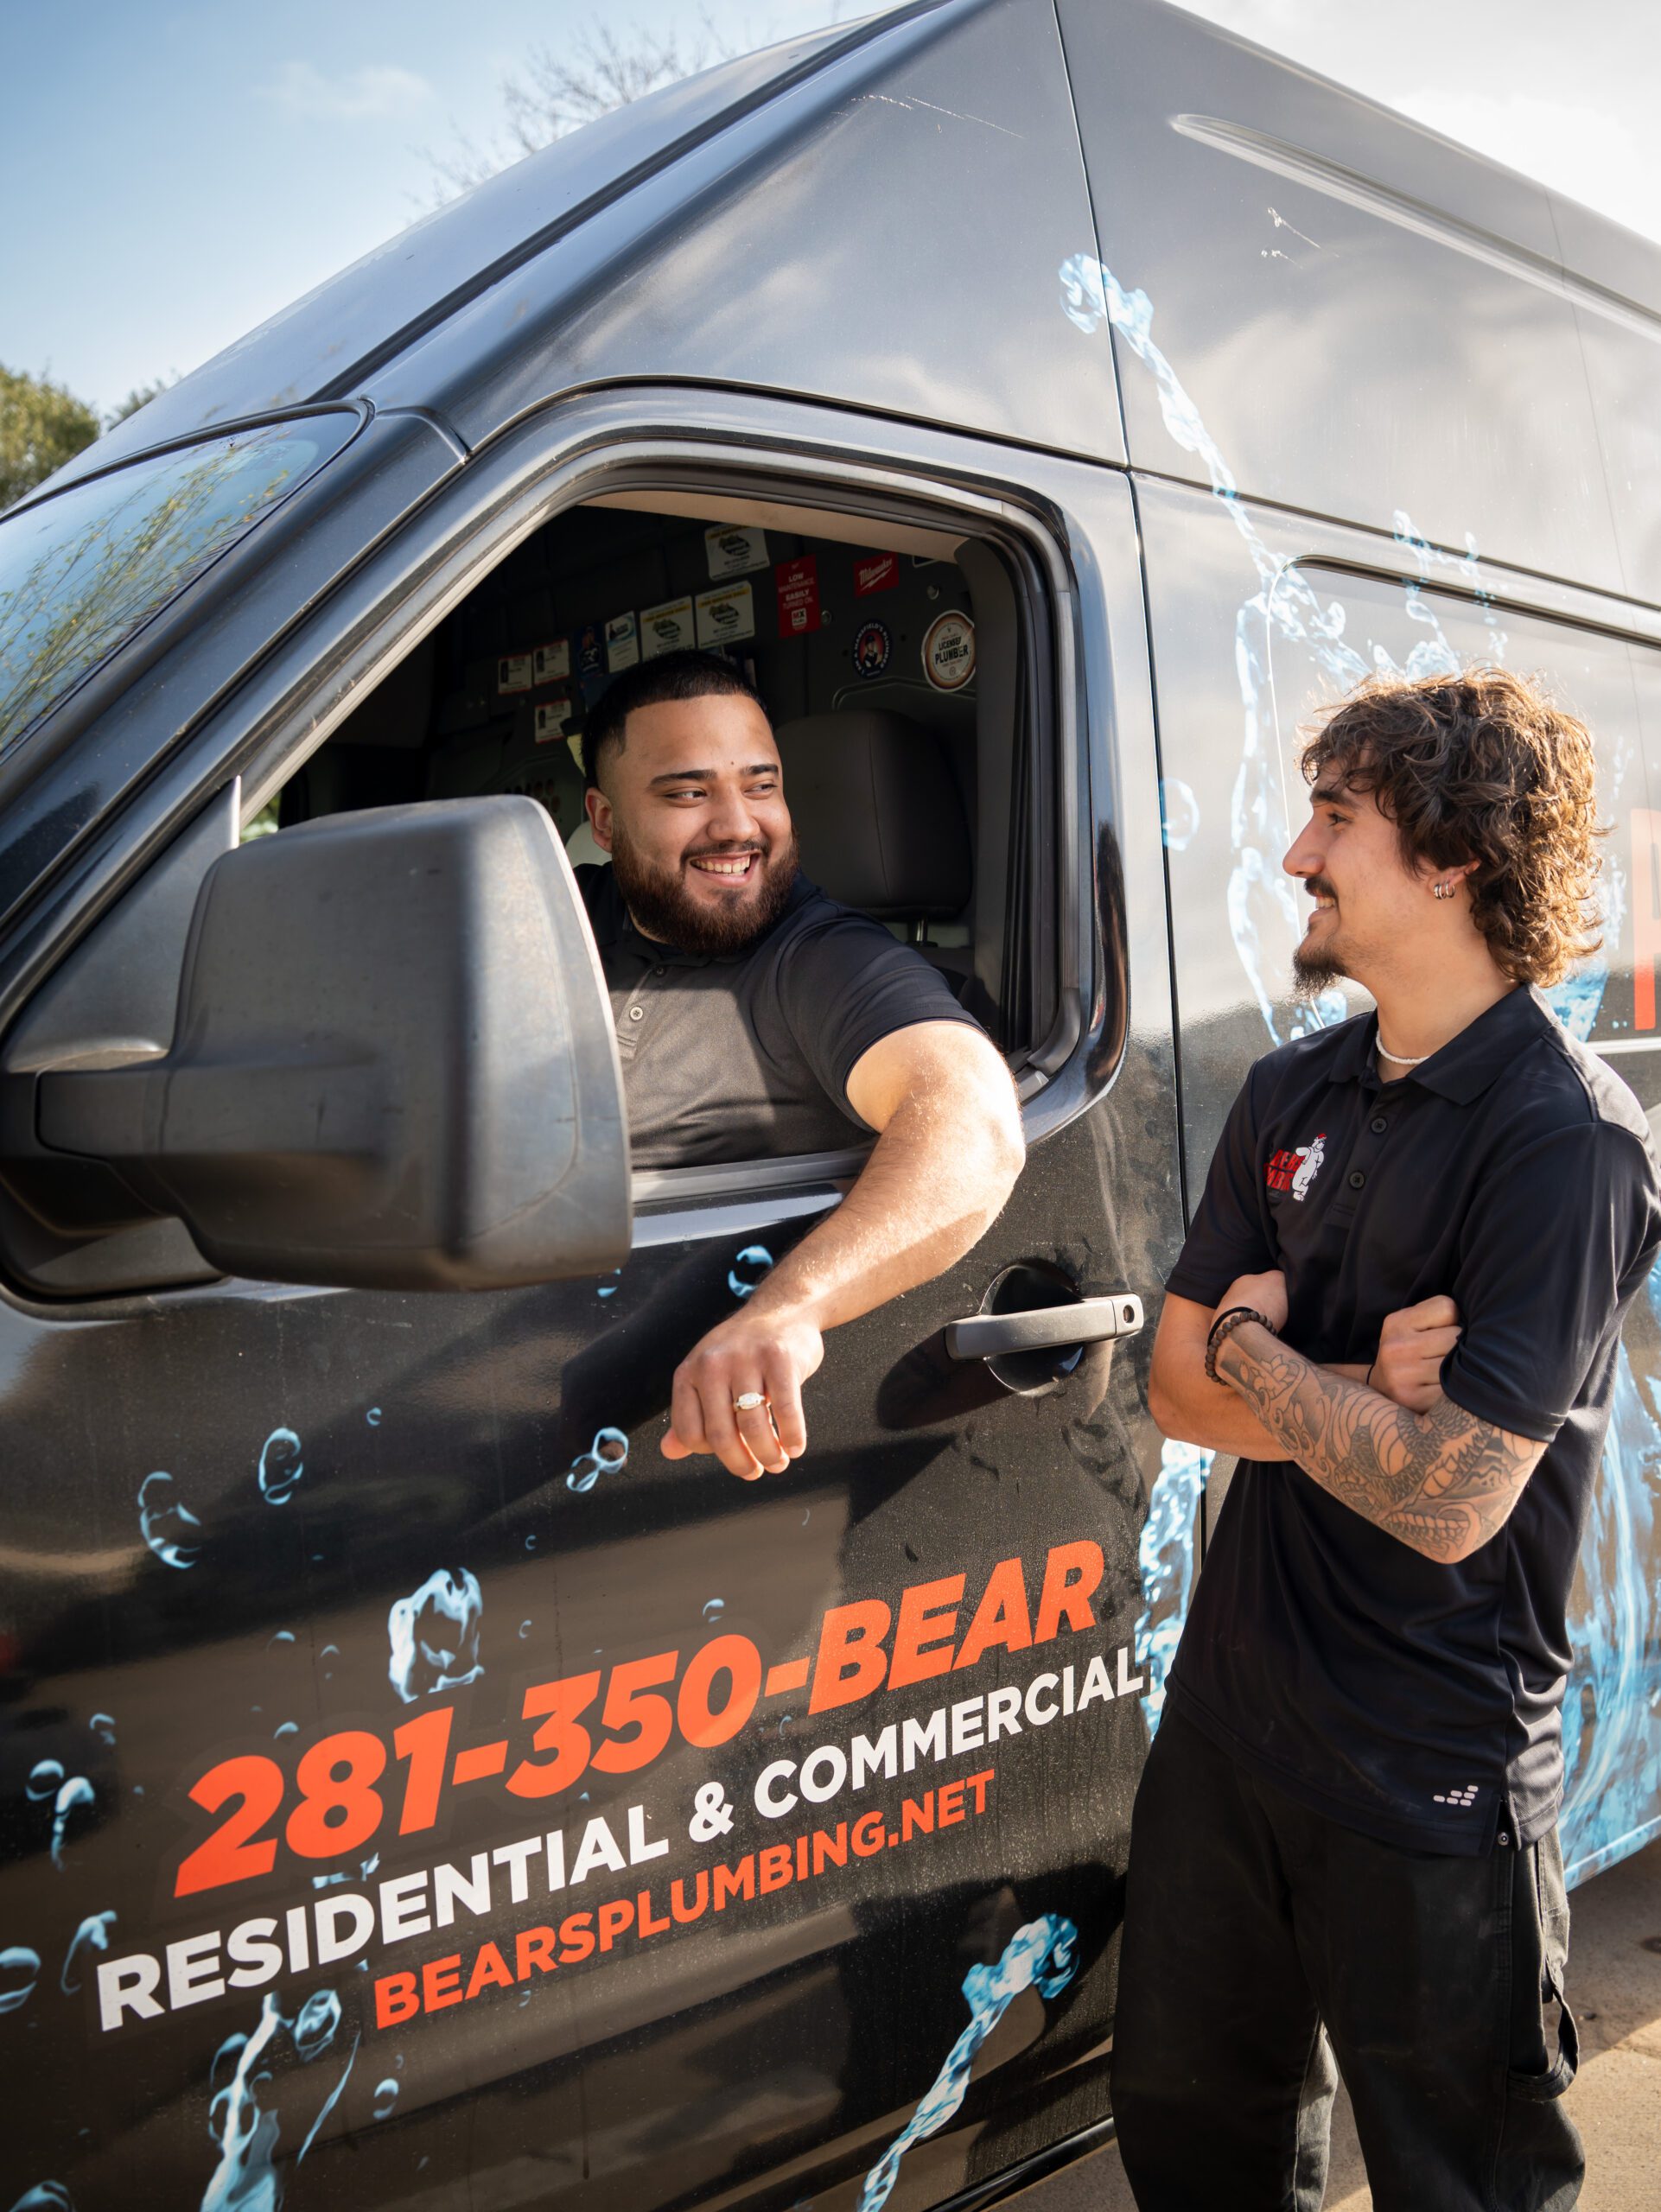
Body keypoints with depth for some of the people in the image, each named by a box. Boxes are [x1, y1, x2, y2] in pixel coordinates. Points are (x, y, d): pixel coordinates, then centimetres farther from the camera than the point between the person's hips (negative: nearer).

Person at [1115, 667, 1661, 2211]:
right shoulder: (1292, 1093, 5)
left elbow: (1448, 1498, -25)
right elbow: (1176, 1386, 3)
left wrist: (1256, 1351, -12)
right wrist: (1366, 1393, -14)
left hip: (1430, 1788, -6)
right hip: (1229, 1716, 7)